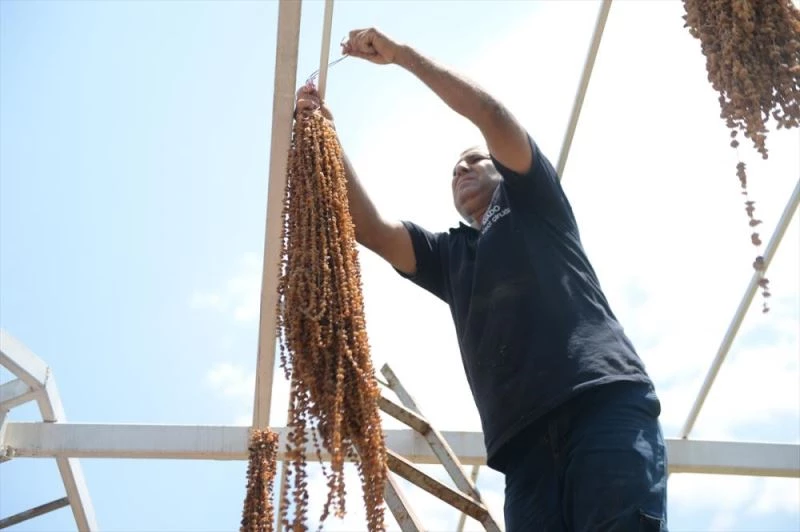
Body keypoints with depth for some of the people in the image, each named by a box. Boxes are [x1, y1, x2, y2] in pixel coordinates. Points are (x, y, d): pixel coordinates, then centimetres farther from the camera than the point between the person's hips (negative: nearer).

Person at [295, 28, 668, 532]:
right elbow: (370, 228, 19)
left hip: (605, 405, -4)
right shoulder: (448, 255, 31)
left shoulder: (533, 206, 20)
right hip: (526, 440, 5)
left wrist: (401, 52, 12)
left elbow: (491, 113, 8)